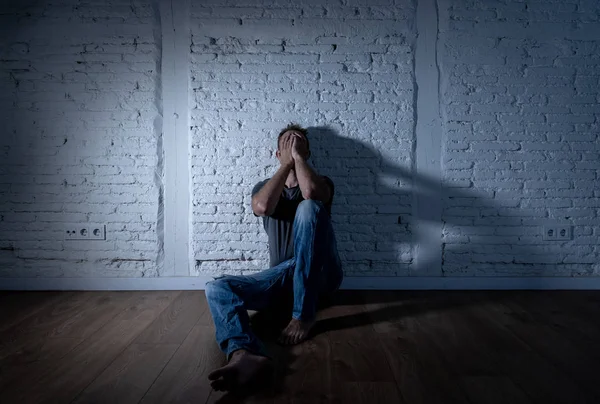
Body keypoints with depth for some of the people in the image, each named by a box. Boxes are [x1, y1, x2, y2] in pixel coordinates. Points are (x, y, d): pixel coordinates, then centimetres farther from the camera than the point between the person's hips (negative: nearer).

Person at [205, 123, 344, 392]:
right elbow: (262, 207, -13)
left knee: (309, 207, -30)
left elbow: (310, 192, -21)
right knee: (216, 288, -21)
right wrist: (287, 163, -5)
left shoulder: (321, 182, 9)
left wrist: (298, 156, -5)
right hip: (283, 275, 3)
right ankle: (246, 355, -54)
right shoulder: (264, 187, 15)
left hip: (320, 274, -2)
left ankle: (304, 315, -29)